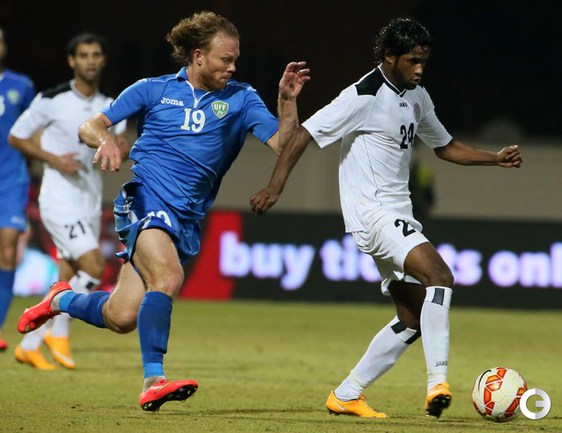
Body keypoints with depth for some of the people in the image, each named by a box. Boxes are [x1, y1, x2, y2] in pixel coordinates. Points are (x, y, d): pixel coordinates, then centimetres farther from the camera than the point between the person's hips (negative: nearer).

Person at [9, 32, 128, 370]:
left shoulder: (110, 106, 7)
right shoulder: (51, 100, -8)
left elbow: (123, 145, 17)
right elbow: (16, 137, -1)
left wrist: (116, 149, -8)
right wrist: (55, 160, -14)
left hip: (91, 200, 6)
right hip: (60, 199, -6)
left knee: (68, 283, 6)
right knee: (95, 267, -19)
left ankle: (29, 346, 18)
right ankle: (59, 332, -3)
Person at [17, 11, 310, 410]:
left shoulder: (240, 99, 10)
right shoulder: (154, 90, 8)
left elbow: (281, 144, 2)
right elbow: (91, 126, 9)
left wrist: (288, 99, -12)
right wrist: (105, 140, -14)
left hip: (188, 219, 3)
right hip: (145, 196, -3)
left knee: (123, 317, -1)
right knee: (168, 276, -32)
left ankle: (62, 299, 30)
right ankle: (153, 382, -31)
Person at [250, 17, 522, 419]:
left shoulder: (416, 96, 13)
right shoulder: (364, 96, -13)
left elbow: (445, 146, 25)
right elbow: (305, 134, -14)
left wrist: (495, 159, 11)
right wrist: (275, 186, -21)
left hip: (398, 216, 9)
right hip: (373, 213, -9)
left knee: (413, 319, 7)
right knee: (440, 276, -27)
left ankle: (347, 396, 15)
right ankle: (438, 382, -32)